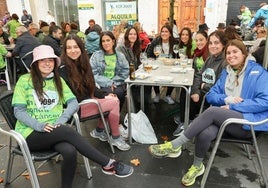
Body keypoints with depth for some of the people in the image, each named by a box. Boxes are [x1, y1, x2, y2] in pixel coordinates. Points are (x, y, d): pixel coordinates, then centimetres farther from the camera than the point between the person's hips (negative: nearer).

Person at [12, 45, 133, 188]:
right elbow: (19, 111, -4)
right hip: (31, 133, -3)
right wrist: (40, 125, -21)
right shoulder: (25, 80, 2)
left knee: (70, 151, -32)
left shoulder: (58, 80, 14)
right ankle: (108, 164, -23)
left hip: (55, 131, 3)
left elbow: (73, 103, 4)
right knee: (68, 131, -32)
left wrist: (61, 119, -15)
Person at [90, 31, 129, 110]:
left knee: (120, 92, -30)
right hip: (101, 86, -1)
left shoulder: (120, 56, 11)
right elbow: (93, 74, -4)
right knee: (109, 92, -32)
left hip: (117, 85, 2)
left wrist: (114, 82, -9)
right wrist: (108, 82, -13)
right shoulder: (96, 55, 5)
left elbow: (125, 72, 5)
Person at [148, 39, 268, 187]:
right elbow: (210, 96, 13)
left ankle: (175, 146, -23)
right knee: (205, 133, -32)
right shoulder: (226, 72, 16)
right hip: (223, 117, 4)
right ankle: (197, 166, -4)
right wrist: (226, 99, -10)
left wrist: (232, 106, -14)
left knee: (212, 111, -33)